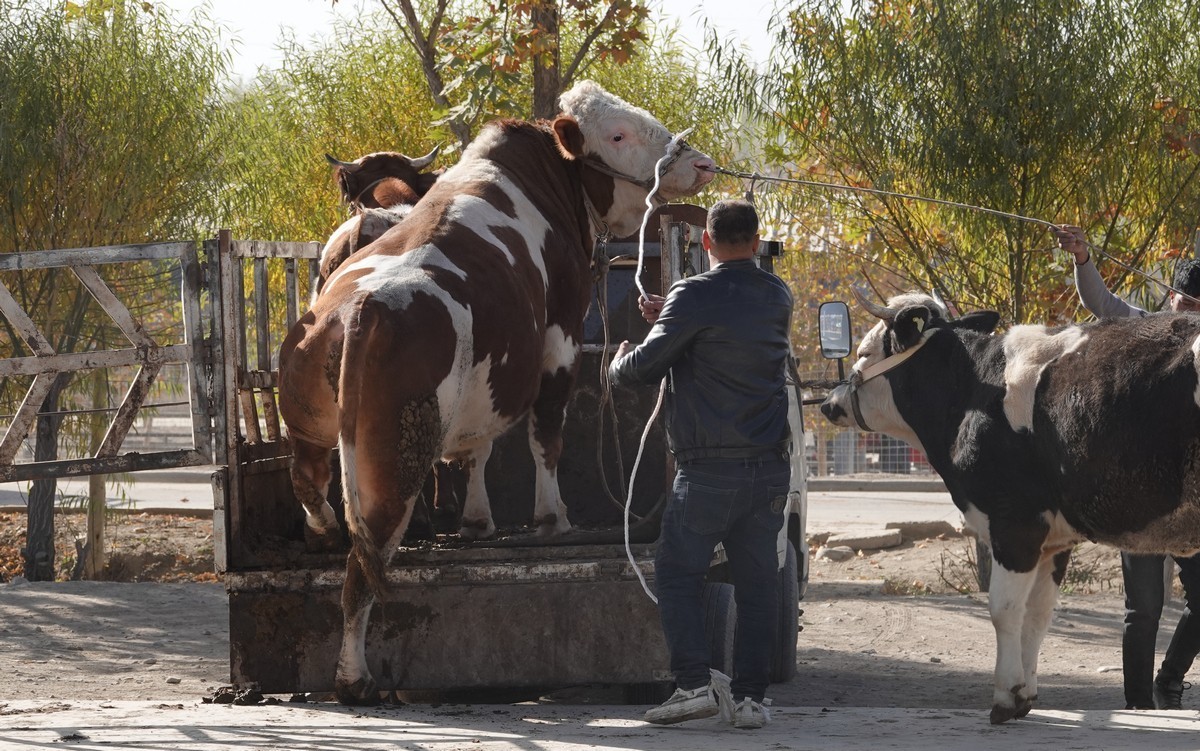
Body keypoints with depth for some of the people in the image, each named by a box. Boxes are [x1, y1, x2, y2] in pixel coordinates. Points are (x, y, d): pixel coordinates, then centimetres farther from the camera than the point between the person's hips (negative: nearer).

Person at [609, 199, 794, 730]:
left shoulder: (694, 298, -12)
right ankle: (749, 696, 5)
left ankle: (696, 682, -7)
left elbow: (645, 367, -11)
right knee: (756, 581, 8)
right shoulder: (777, 298, 9)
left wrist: (617, 365, 12)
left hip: (709, 469, -5)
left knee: (677, 572, 5)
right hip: (769, 466, 5)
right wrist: (667, 318, 26)